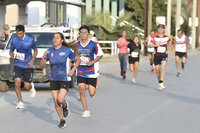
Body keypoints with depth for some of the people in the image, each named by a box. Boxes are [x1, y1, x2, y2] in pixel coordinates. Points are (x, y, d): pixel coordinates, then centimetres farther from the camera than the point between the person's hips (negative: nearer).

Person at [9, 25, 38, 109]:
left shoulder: (30, 40, -7)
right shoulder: (14, 40, -1)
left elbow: (35, 51, 4)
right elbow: (11, 50, 13)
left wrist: (32, 61, -10)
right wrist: (11, 54, -12)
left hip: (27, 65, -1)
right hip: (17, 65, 1)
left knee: (27, 87, 1)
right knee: (17, 83, -14)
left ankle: (31, 86, 40)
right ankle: (20, 102, 1)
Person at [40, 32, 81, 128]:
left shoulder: (67, 50, -8)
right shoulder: (50, 51, -1)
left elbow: (78, 60, 4)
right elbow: (41, 66, -2)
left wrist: (72, 70, -9)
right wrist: (44, 57, -19)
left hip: (64, 79, -3)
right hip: (53, 79, 3)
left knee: (60, 100, -19)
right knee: (56, 103, 3)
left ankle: (65, 106, 18)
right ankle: (62, 120, 22)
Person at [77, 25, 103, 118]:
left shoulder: (94, 45, -8)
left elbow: (100, 55, 2)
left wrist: (92, 62, -12)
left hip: (90, 71, -1)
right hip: (80, 71, 1)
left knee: (92, 93, -1)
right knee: (82, 91, -13)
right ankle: (86, 111, -2)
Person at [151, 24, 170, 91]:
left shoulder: (167, 37, 4)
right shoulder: (155, 37, -3)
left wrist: (167, 47, 9)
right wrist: (155, 45, -20)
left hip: (164, 55, -1)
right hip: (157, 55, 1)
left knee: (163, 68, -21)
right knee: (157, 69, 5)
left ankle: (161, 83, -24)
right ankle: (159, 81, 28)